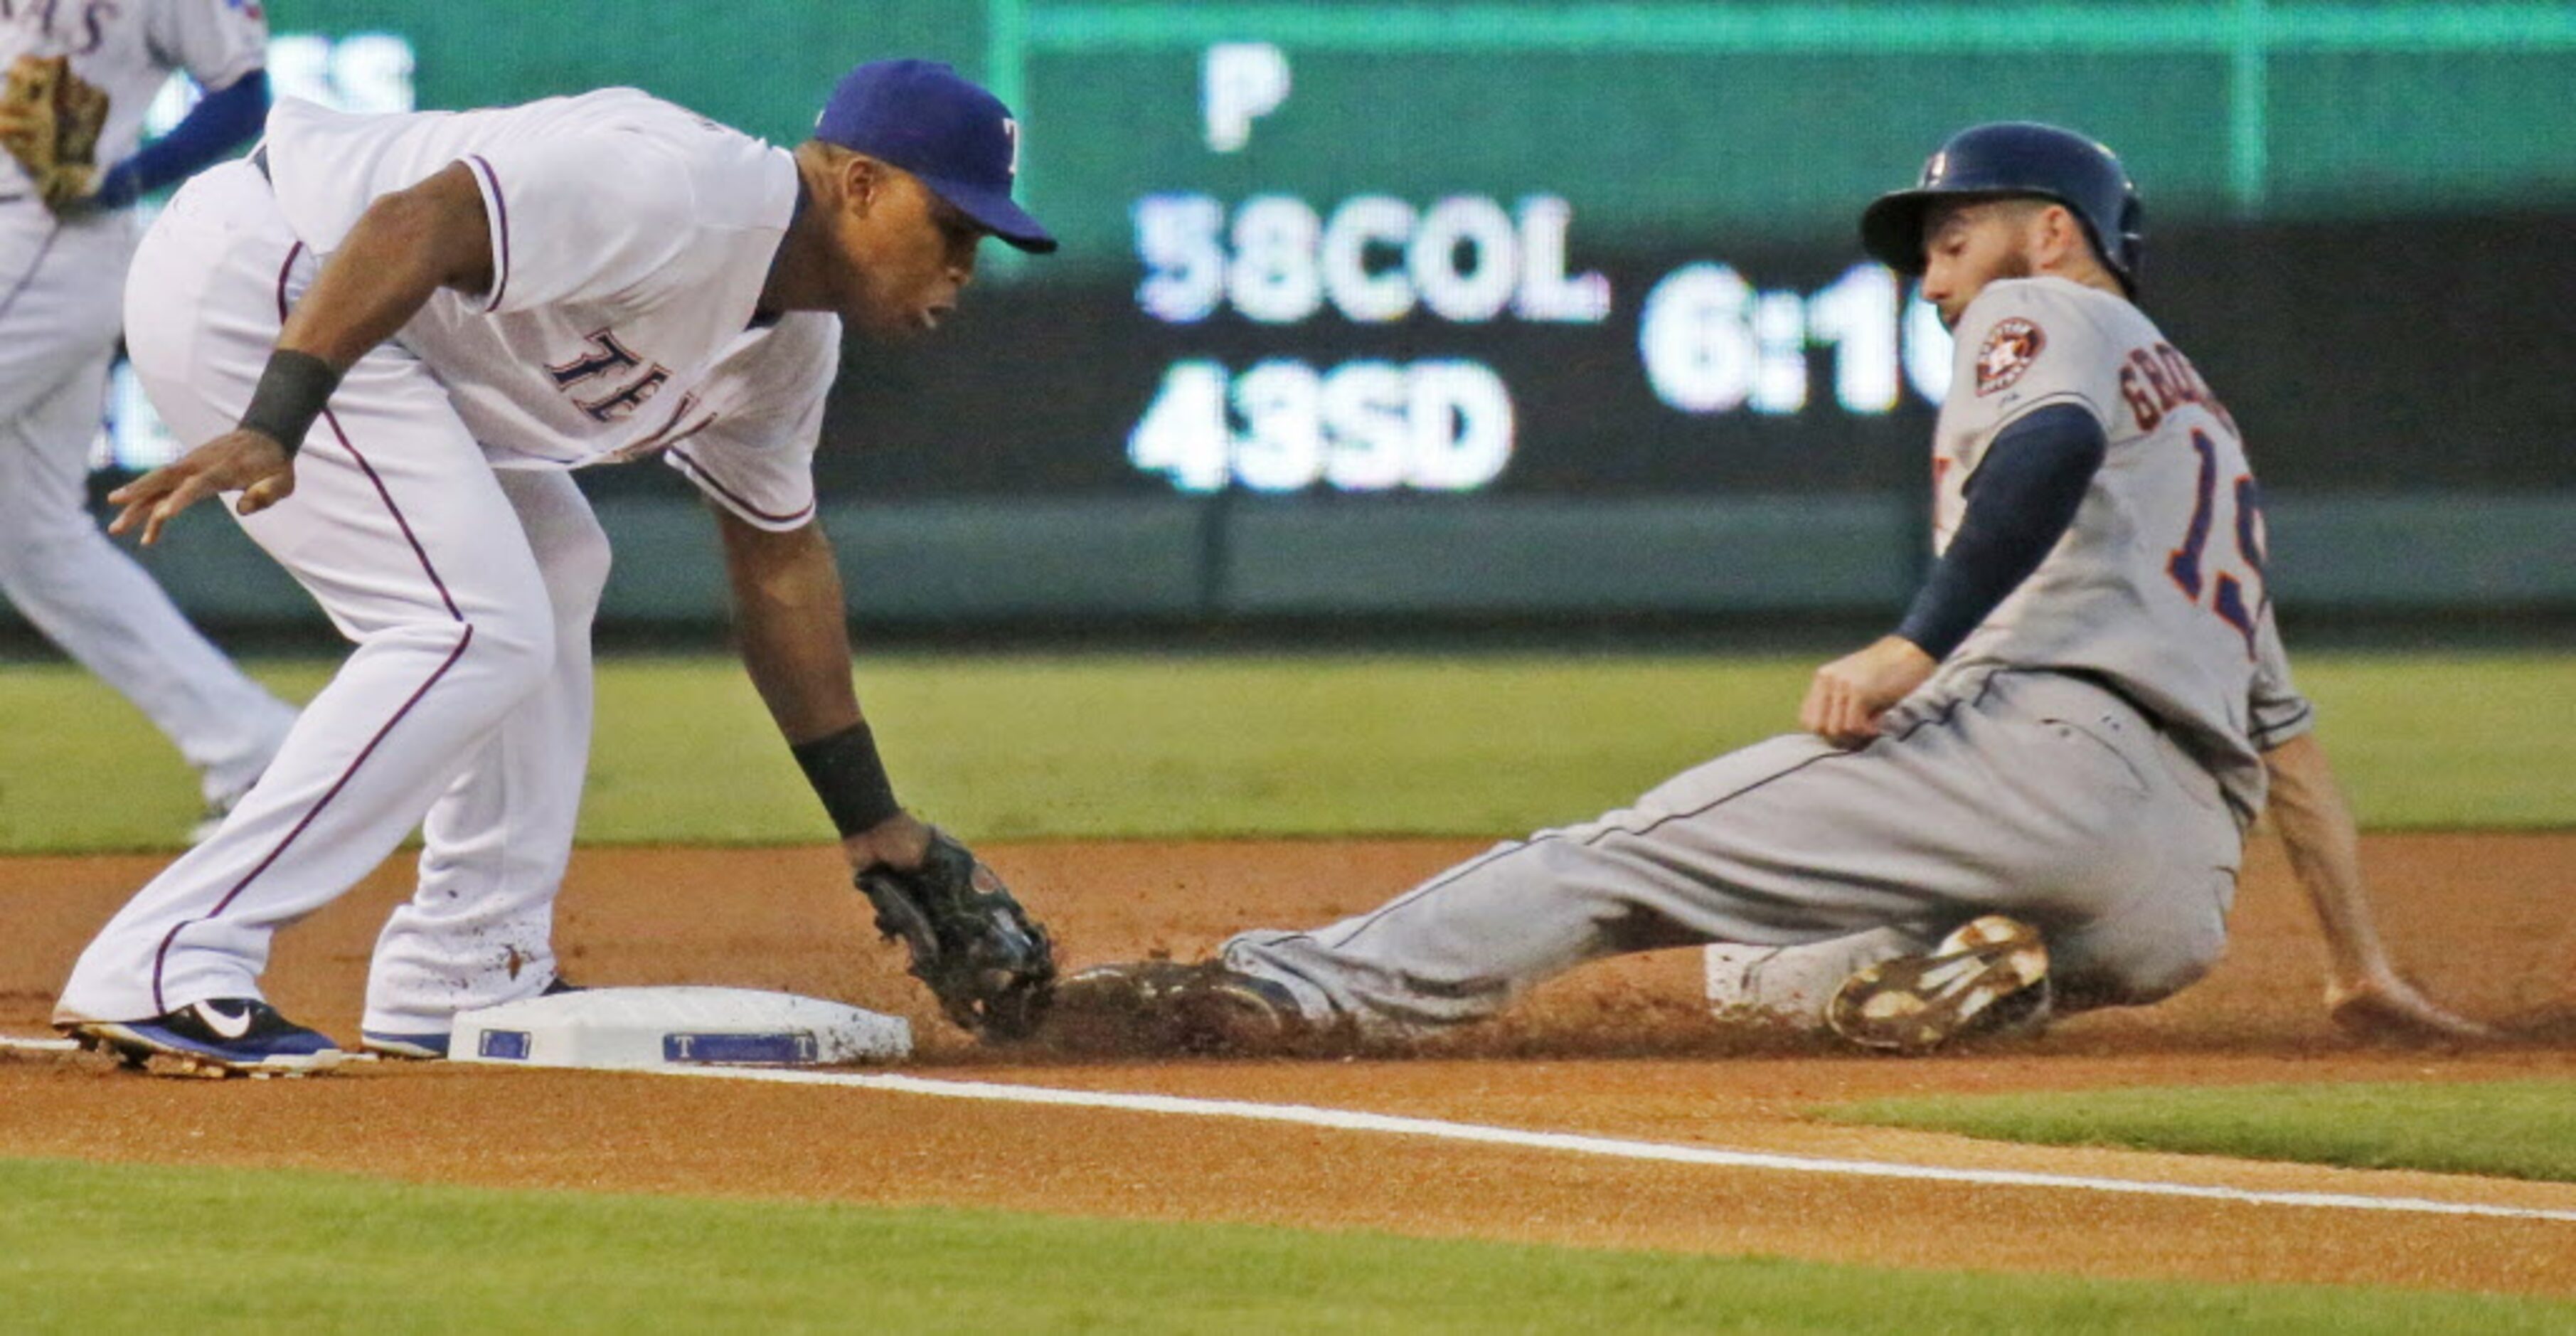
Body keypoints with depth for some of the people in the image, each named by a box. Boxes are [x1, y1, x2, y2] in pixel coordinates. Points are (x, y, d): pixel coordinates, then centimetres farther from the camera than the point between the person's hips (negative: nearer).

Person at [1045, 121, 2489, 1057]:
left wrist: (1913, 645, -19)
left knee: (1623, 857, -11)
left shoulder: (2042, 314, 14)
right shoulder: (2204, 415, 39)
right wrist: (2363, 961, 39)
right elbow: (2284, 719, 38)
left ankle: (1298, 986, -29)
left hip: (2044, 735, -8)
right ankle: (1959, 970, -10)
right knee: (1772, 970, 21)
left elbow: (2054, 443, -13)